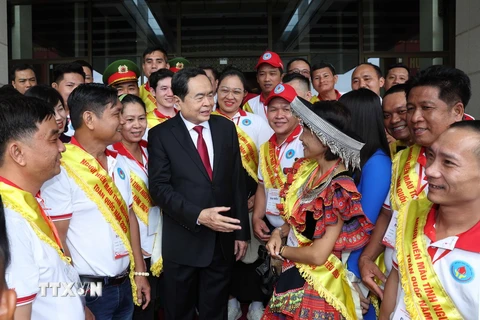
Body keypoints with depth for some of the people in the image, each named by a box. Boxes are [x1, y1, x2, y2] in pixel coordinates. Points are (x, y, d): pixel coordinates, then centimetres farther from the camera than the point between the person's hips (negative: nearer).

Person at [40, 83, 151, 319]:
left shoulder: (118, 161, 4)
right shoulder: (62, 169, -17)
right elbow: (57, 237, -14)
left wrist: (139, 271, 10)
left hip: (125, 284, 7)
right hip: (88, 290, -6)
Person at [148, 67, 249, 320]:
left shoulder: (226, 128, 3)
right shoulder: (161, 134, -7)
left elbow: (237, 182, 4)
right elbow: (159, 187, -13)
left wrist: (241, 232, 4)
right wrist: (199, 215, -23)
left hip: (222, 239, 3)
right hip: (183, 242, -2)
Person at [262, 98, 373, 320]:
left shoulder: (339, 189, -25)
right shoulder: (307, 168, -2)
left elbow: (318, 254, -24)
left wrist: (280, 251, -10)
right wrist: (279, 232, -7)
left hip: (314, 283, -7)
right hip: (291, 272, 7)